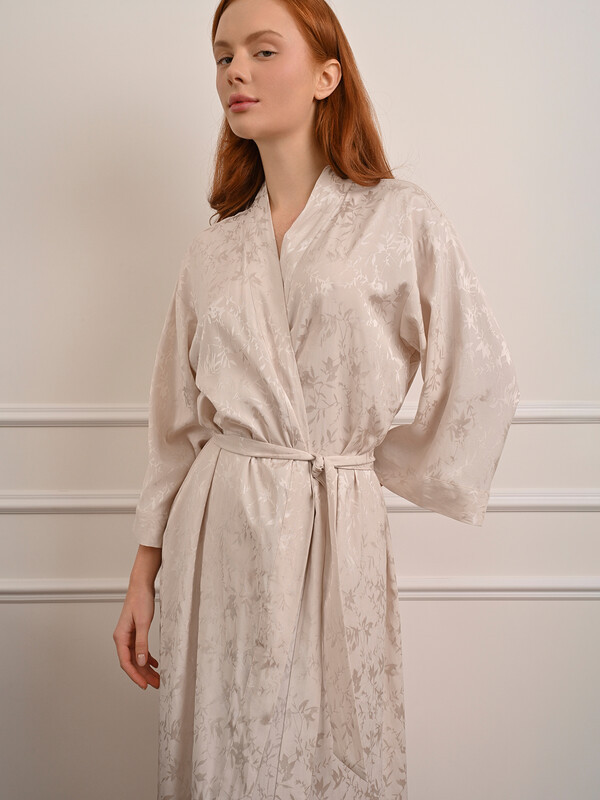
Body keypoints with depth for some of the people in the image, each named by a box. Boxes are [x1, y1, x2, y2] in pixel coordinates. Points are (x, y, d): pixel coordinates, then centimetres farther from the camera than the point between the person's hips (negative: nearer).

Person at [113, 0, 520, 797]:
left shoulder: (401, 218, -4)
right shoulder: (212, 250, 7)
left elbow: (481, 381, -2)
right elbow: (178, 422, 9)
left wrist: (391, 468, 5)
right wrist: (144, 572, 7)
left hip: (336, 532, -3)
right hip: (214, 538, 3)